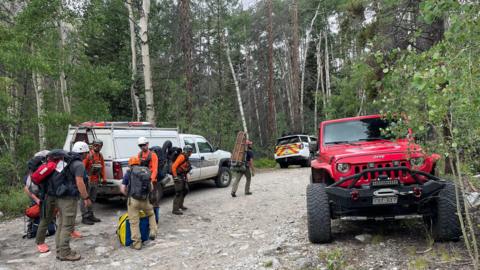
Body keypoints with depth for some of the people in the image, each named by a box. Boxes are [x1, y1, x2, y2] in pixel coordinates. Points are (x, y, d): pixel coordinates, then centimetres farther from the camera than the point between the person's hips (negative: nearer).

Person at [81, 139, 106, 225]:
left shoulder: (100, 156, 12)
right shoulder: (88, 155, -13)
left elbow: (102, 167, 15)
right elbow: (83, 166, -18)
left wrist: (104, 178, 12)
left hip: (95, 181, 8)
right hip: (87, 180, -8)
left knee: (92, 199, 16)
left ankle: (90, 215, 27)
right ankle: (85, 217, 4)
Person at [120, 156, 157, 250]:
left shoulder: (129, 172, 2)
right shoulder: (146, 171, 12)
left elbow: (122, 189, -1)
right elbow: (151, 188, 14)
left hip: (133, 200, -3)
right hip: (145, 200, 3)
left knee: (134, 222, 5)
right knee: (151, 214, 29)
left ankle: (137, 243, 8)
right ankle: (153, 232, 17)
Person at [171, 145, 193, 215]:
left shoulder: (186, 158, 15)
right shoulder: (182, 157, -15)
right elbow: (174, 166, -21)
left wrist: (186, 177, 17)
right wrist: (175, 177, -21)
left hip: (182, 176, 10)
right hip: (178, 176, -10)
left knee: (185, 190, 19)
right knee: (178, 193, -10)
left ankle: (180, 205, 35)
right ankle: (175, 209, -7)